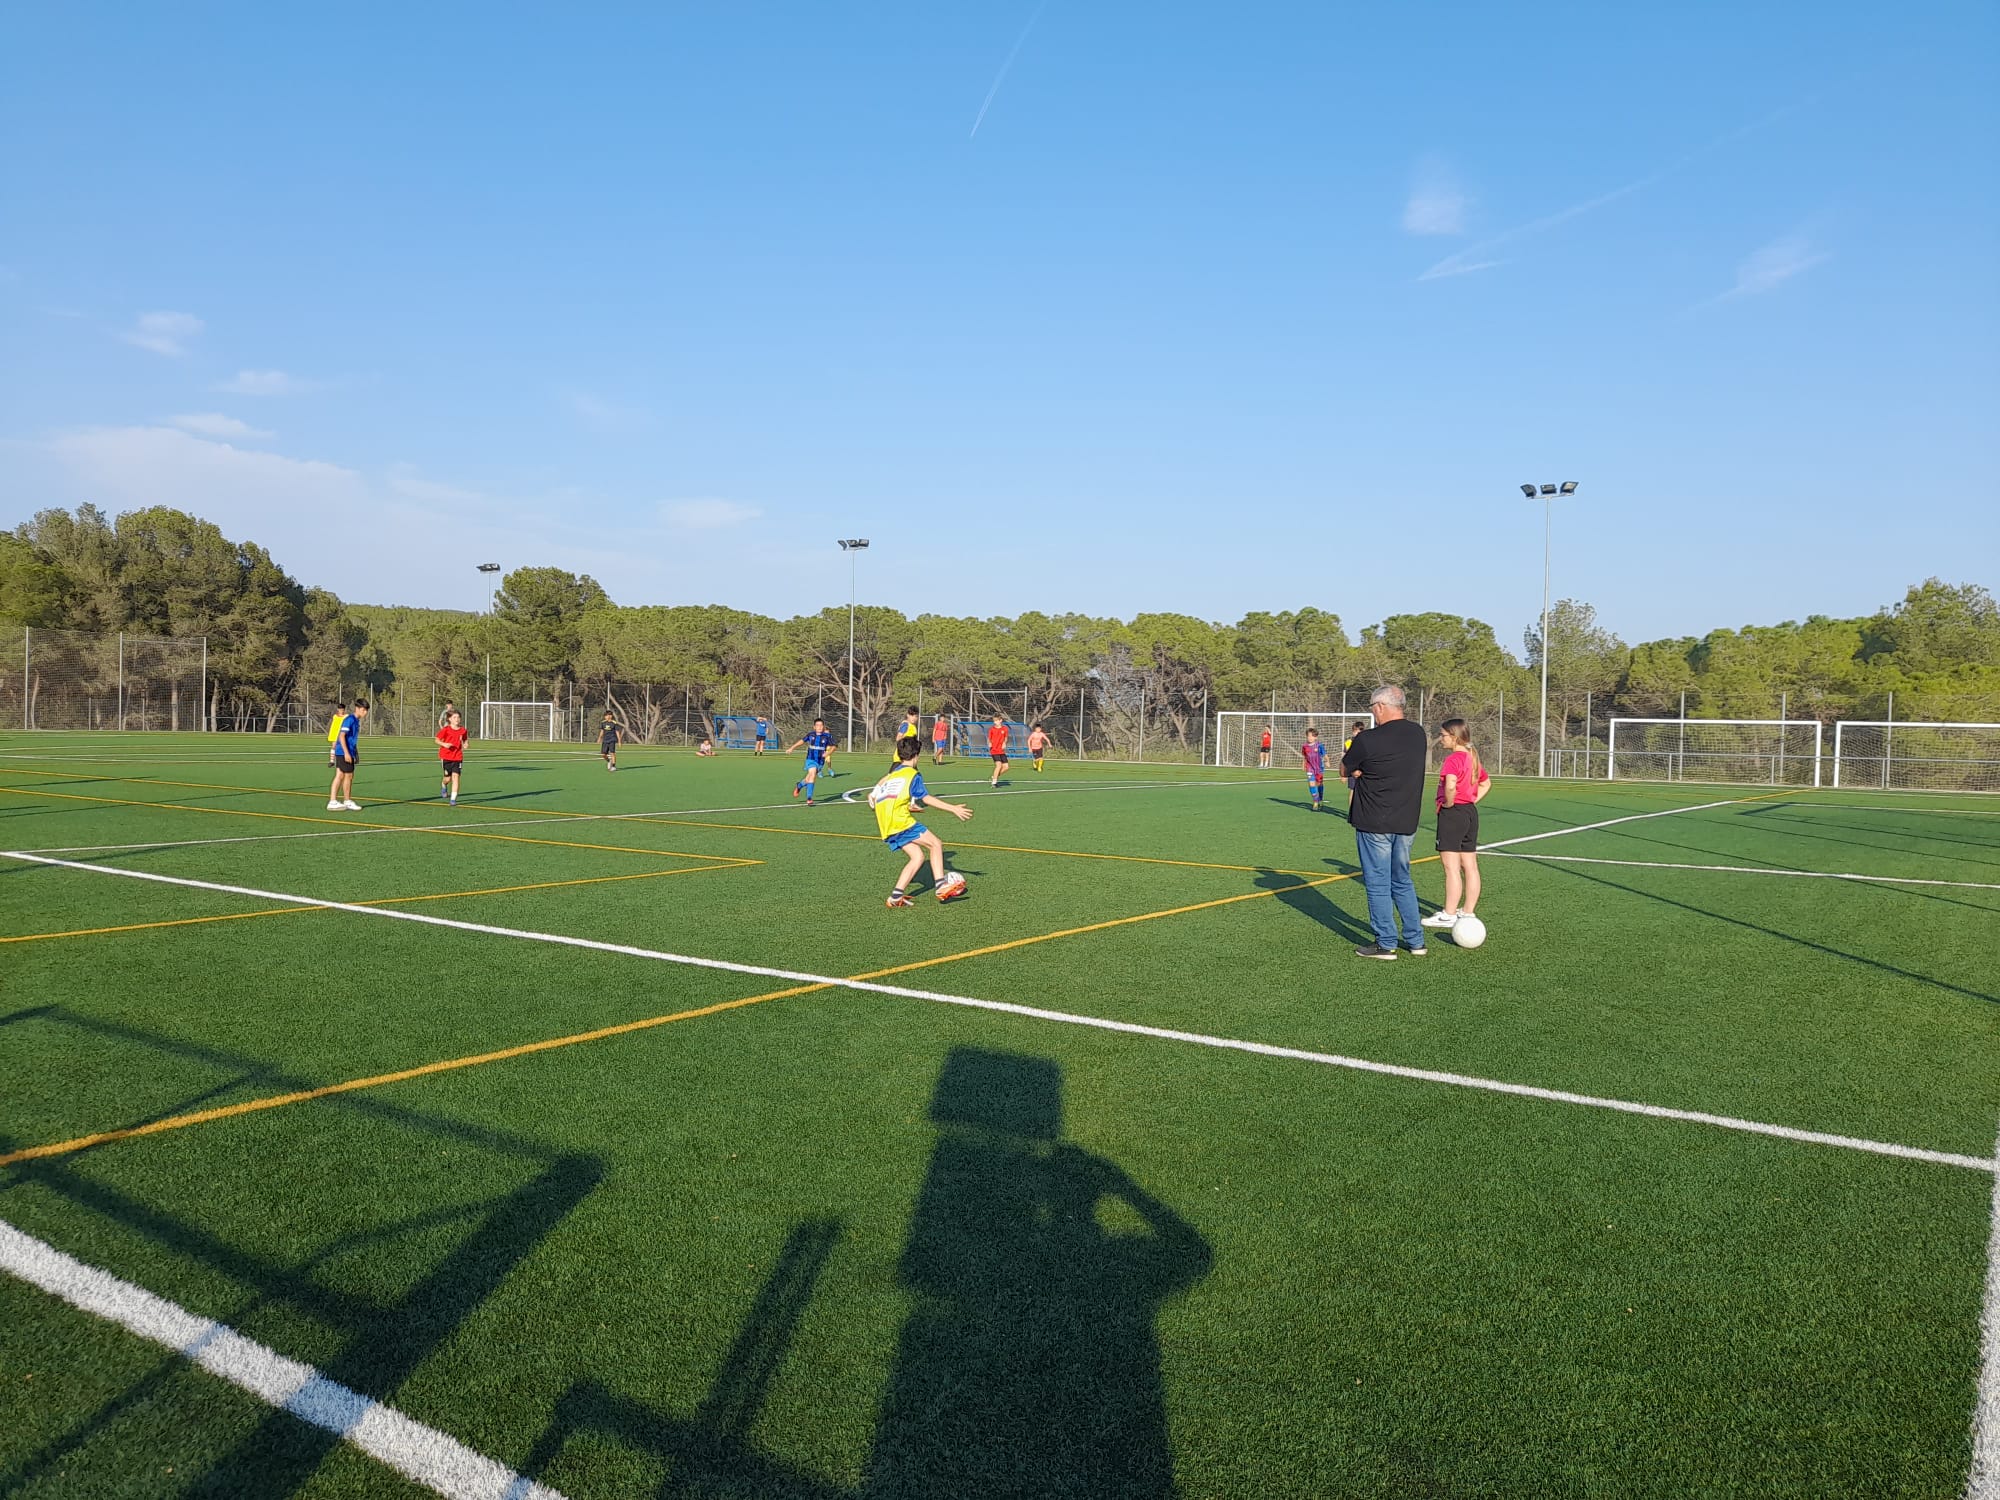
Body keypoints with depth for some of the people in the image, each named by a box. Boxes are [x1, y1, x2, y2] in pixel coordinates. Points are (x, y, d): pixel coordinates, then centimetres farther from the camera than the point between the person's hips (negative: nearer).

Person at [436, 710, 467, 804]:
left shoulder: (463, 730, 0)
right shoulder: (446, 730, -8)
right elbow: (437, 740, -3)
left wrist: (464, 745, -5)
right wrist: (444, 744, -21)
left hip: (457, 757, 1)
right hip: (446, 757, -1)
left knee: (455, 777, -9)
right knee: (448, 778, 5)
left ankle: (453, 799, -6)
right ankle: (444, 787, 42)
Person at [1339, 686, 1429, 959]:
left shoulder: (1367, 740, -16)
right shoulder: (1419, 734, 3)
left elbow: (1344, 770, -2)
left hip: (1374, 823, -6)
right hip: (1407, 822, 6)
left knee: (1378, 883, 4)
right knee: (1403, 881, 19)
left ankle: (1386, 944, 9)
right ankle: (1415, 941, 22)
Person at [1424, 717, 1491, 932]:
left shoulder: (1453, 759, -16)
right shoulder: (1472, 758, 12)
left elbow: (1450, 785, -34)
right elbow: (1486, 783, 26)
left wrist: (1449, 803, -17)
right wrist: (1472, 801, 17)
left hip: (1452, 813, -9)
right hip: (1471, 812, 9)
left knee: (1451, 866, -5)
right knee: (1470, 866, 11)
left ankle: (1449, 915, -2)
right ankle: (1467, 912, 17)